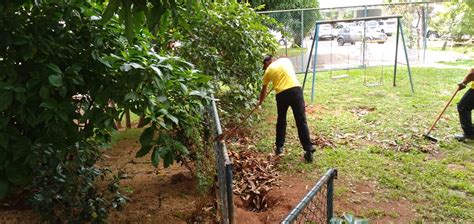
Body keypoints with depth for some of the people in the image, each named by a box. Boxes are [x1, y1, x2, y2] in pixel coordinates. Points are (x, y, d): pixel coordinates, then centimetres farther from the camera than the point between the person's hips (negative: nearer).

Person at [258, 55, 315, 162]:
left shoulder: (268, 70, 17)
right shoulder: (285, 60, 20)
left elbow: (264, 90, 28)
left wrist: (260, 102, 46)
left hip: (282, 94, -1)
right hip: (296, 89, 1)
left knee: (281, 121, 20)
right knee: (301, 121, 0)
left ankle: (279, 147, 29)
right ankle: (309, 151, -2)